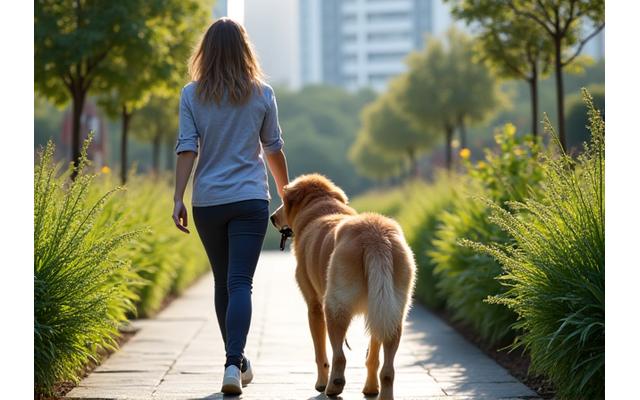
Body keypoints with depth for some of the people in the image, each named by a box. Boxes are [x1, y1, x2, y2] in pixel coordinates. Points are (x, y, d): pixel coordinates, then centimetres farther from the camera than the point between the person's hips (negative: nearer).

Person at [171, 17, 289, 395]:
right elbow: (274, 149, 9)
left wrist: (178, 197, -8)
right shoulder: (262, 94, 1)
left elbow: (187, 148, -7)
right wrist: (286, 193, 22)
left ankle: (237, 360, 26)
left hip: (207, 202, 1)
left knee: (222, 282, 15)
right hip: (250, 200, -1)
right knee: (240, 283, -7)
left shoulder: (191, 95, 1)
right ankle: (234, 362, -24)